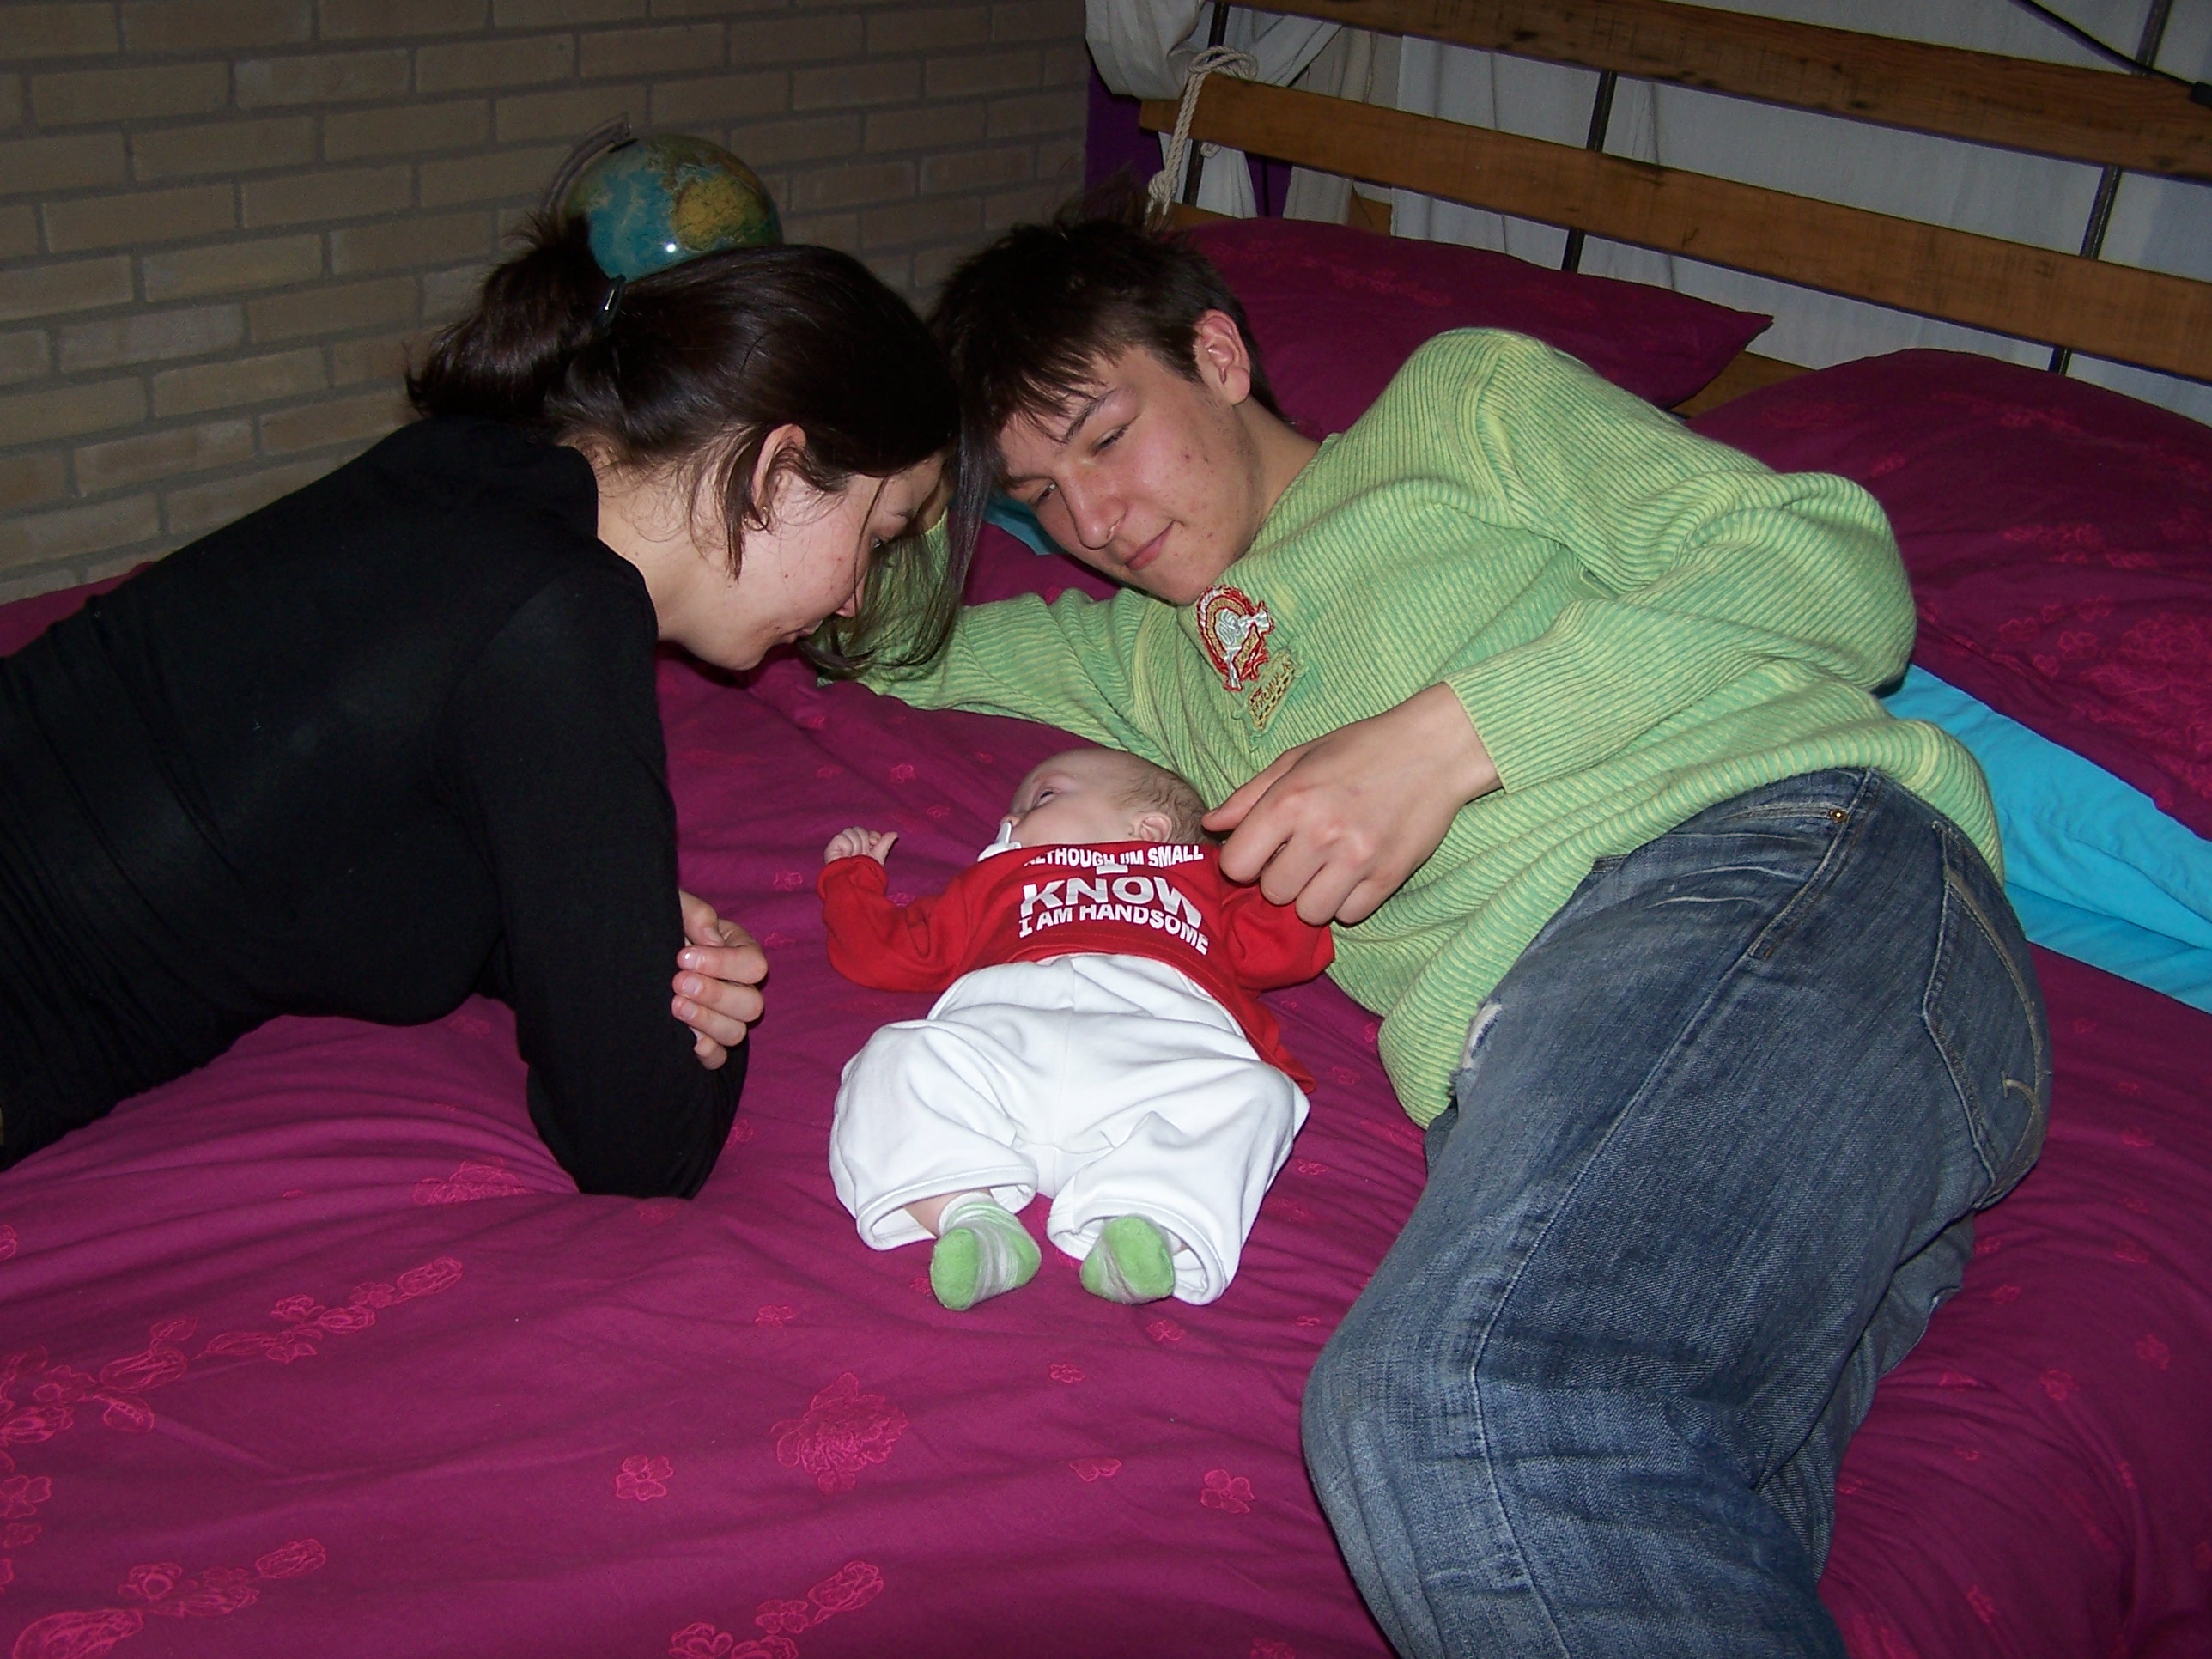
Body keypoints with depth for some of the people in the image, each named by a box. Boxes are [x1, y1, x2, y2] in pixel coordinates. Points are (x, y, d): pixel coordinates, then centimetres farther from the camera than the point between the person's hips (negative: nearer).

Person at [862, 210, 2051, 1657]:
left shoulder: (1463, 397, 21)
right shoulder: (1153, 654, 36)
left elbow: (1839, 569, 8)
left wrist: (1446, 737, -1)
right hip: (1535, 1062, 4)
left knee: (1446, 1406, -34)